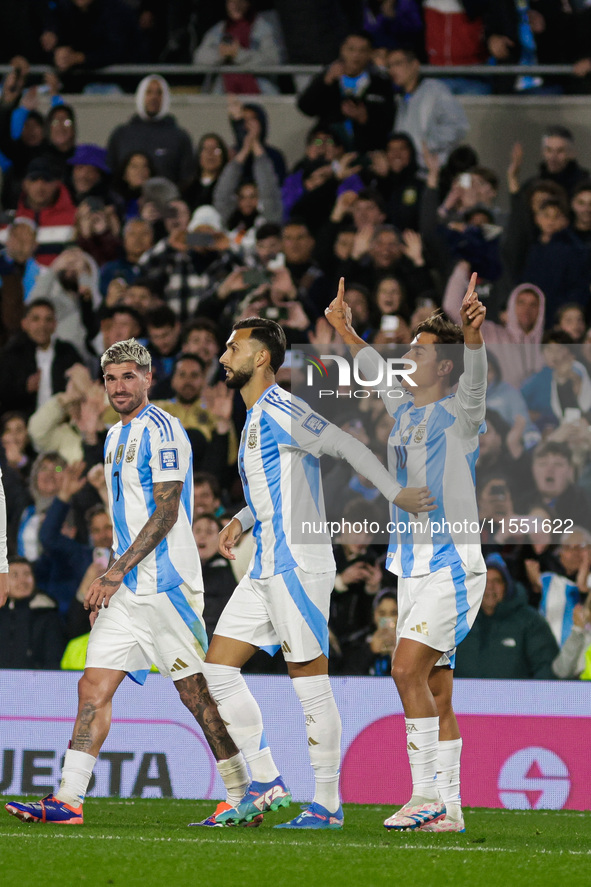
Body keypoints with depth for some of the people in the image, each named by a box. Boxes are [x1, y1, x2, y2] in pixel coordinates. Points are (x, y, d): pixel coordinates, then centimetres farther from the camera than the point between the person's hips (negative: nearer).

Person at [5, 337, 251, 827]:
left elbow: (165, 514, -15)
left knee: (198, 693, -4)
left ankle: (242, 798, 4)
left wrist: (116, 572, -16)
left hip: (167, 583, -8)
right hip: (127, 589, 8)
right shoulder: (116, 436, 18)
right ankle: (68, 800, -4)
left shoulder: (162, 430, -10)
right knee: (94, 687, -1)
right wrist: (109, 576, 19)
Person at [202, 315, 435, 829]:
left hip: (298, 564, -10)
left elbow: (347, 447, -20)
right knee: (219, 667, 7)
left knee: (310, 683, -6)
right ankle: (266, 785, 9)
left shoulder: (278, 409, -12)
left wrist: (397, 494, -26)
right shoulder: (257, 416, 18)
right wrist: (244, 520, 14)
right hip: (268, 569, 10)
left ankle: (327, 805, -1)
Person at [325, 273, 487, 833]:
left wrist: (472, 334, -46)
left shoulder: (457, 414, -7)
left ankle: (426, 793, -14)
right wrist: (346, 332, 41)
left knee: (407, 670, -18)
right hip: (413, 567, 8)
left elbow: (474, 380, -29)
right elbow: (375, 371, 33)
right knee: (432, 690, 6)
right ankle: (448, 808, 9)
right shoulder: (404, 413, 13)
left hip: (451, 565, -8)